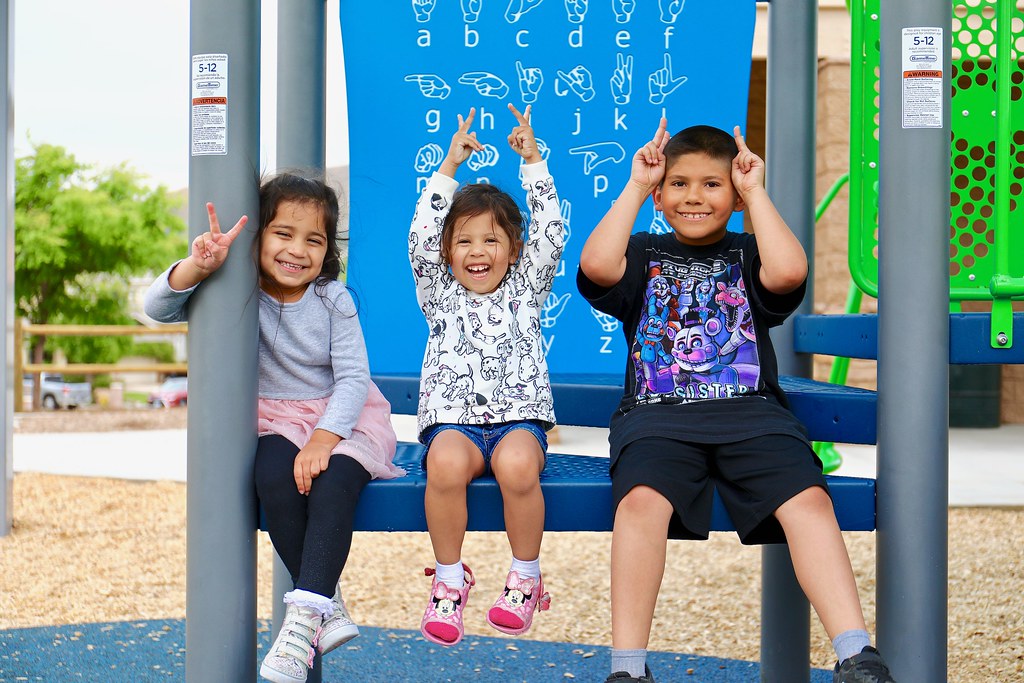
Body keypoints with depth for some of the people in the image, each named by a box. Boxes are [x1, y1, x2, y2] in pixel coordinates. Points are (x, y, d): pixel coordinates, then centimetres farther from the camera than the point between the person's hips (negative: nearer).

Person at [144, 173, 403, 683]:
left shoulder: (332, 300, -5)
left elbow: (353, 377, -10)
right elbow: (157, 308, -12)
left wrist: (323, 440, -25)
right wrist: (197, 268, -31)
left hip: (342, 418, -1)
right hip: (276, 420, 1)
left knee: (332, 482, -33)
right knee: (273, 476, -32)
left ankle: (304, 617, -33)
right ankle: (328, 603, -23)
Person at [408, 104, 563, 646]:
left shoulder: (525, 290, 16)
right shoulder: (441, 295, 15)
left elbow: (550, 234, 4)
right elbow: (421, 238, 1)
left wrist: (533, 163, -2)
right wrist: (449, 169, -4)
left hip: (518, 416, 0)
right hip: (453, 419, 0)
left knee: (516, 464, -36)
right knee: (446, 463, -36)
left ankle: (525, 578, -14)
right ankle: (449, 577, -16)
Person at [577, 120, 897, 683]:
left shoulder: (747, 254, 19)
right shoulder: (644, 255, 18)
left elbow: (789, 272, -6)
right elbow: (596, 266, -5)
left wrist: (756, 192, 4)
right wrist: (634, 189, 4)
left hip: (749, 410, 1)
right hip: (657, 411, -1)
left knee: (809, 498, -27)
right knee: (643, 498, -33)